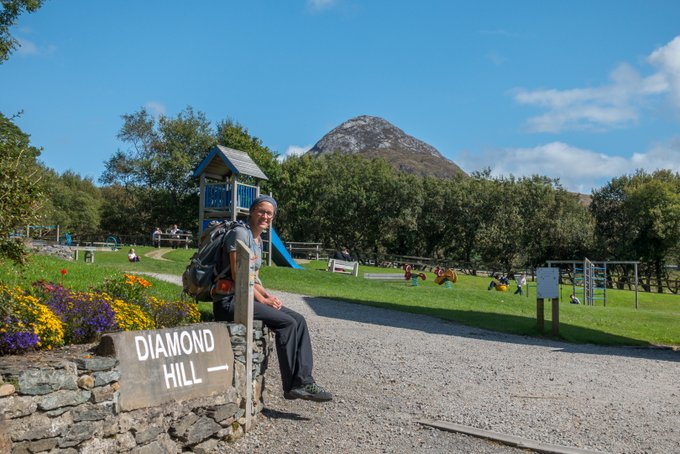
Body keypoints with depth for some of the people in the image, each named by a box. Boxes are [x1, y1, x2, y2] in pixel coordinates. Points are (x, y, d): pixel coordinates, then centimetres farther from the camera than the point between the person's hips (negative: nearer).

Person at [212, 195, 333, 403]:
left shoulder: (258, 241, 18)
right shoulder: (240, 233, -10)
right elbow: (237, 275, -17)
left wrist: (268, 295, 2)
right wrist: (263, 299, -14)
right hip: (230, 300, -9)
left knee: (298, 320, -5)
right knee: (287, 322, -21)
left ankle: (303, 381, -10)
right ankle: (292, 385, -11)